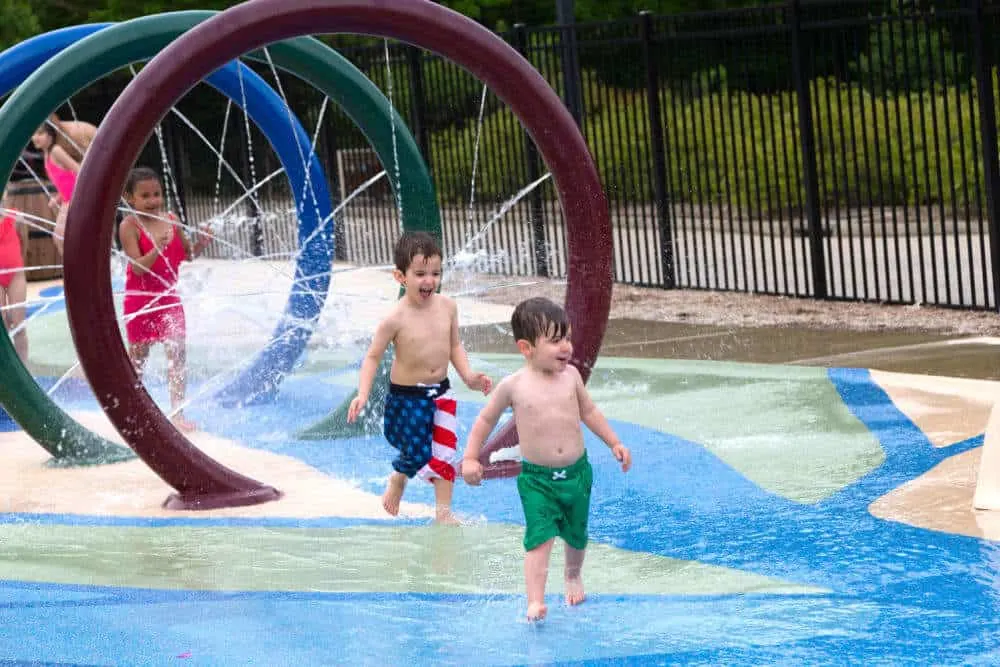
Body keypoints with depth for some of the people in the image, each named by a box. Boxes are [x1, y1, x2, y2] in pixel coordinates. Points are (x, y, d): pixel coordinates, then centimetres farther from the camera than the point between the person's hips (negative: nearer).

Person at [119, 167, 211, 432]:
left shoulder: (171, 219, 3)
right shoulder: (129, 225, -12)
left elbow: (187, 254, 11)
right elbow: (138, 266, -19)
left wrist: (200, 243, -9)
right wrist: (157, 248, -35)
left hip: (168, 295, 4)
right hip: (140, 298, -4)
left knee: (177, 353, -4)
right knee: (138, 356, 7)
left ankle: (178, 413, -1)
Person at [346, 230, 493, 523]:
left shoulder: (447, 306, -5)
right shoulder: (396, 318, -20)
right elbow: (373, 356, -13)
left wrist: (468, 375, -5)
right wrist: (363, 394, -22)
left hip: (441, 392, 4)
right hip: (406, 397, -4)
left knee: (445, 454, 2)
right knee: (416, 456, 2)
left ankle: (444, 512, 13)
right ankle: (398, 479, 35)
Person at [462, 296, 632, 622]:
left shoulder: (570, 375, -2)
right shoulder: (514, 385, -11)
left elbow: (588, 411, 14)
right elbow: (486, 419, 2)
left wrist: (614, 443, 14)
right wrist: (470, 458, -1)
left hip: (576, 472, 4)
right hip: (536, 478, -4)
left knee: (576, 534, 18)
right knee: (540, 537, -17)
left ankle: (573, 575, 47)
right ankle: (535, 601, -20)